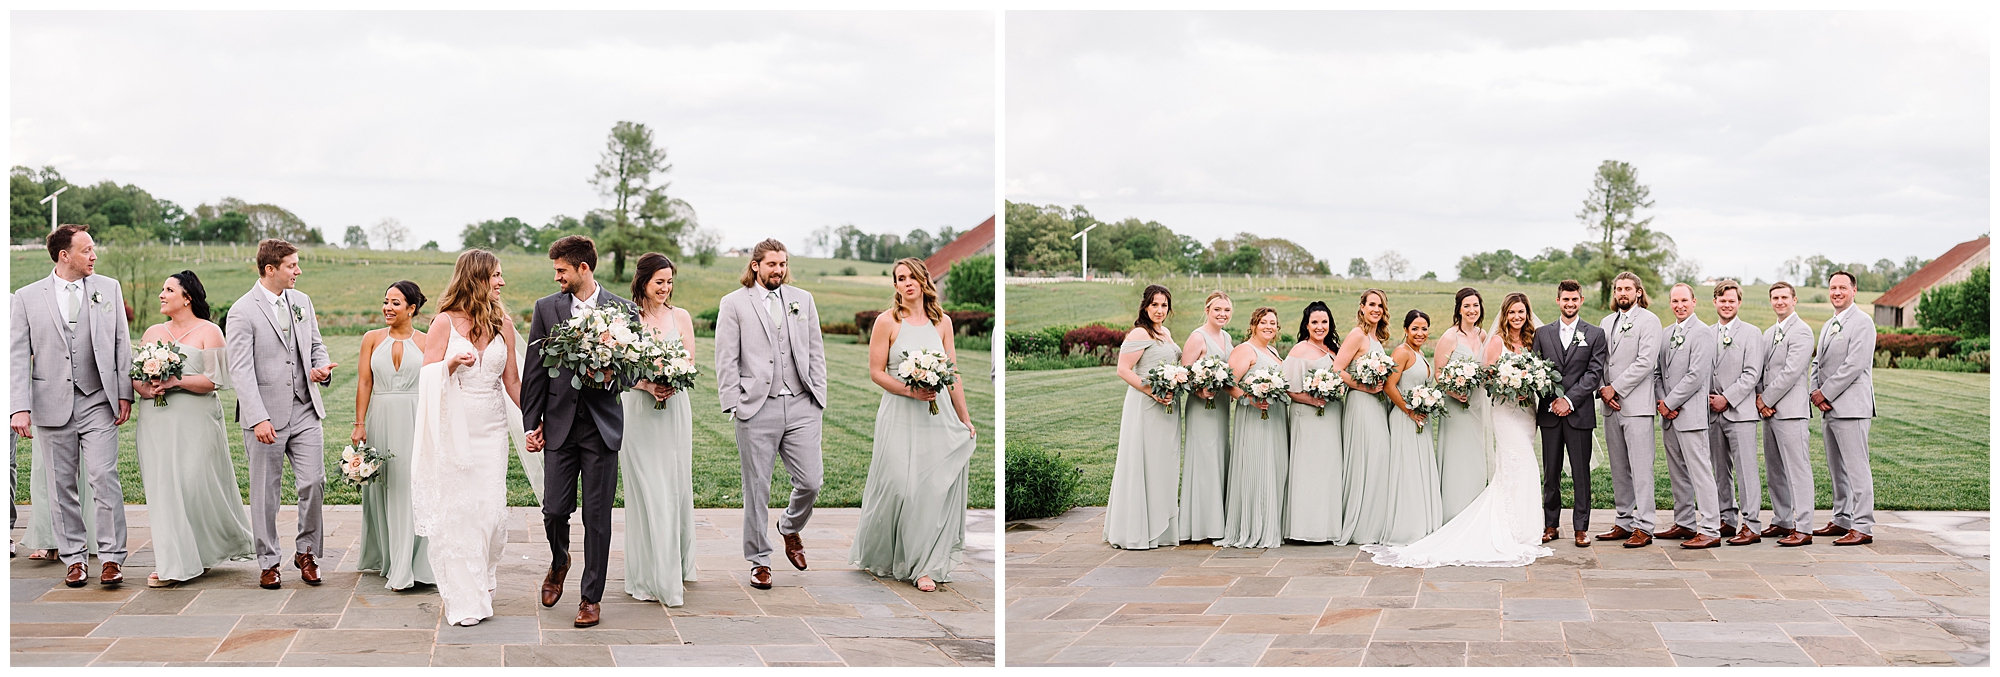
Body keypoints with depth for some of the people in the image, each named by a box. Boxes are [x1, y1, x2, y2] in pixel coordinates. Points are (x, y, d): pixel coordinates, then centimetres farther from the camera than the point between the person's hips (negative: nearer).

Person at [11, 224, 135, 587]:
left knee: (104, 478, -9)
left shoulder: (108, 288, 7)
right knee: (62, 485, 6)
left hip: (98, 403, 0)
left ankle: (111, 557, -4)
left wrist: (125, 393, 2)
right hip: (52, 405, 0)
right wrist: (20, 407, -8)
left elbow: (122, 343, 9)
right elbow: (18, 356, 0)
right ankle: (74, 557, 16)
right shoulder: (27, 297, 3)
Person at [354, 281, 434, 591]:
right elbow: (364, 383, 3)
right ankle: (387, 561, 19)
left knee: (412, 489, -4)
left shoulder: (426, 343, 2)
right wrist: (359, 424, -4)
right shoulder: (372, 339, 7)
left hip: (415, 421, -2)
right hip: (381, 420, 2)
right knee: (382, 489, 7)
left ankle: (407, 567, 0)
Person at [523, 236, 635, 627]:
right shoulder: (546, 308, 5)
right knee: (554, 510, 1)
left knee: (597, 516, 2)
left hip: (602, 426, -1)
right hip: (559, 425, 1)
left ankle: (591, 597, 13)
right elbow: (534, 371, 6)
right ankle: (559, 562, 33)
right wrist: (531, 423, 2)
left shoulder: (622, 310, 1)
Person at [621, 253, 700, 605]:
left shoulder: (681, 317, 7)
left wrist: (672, 384, -16)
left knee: (675, 487, 6)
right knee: (646, 490, -3)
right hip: (638, 410, -2)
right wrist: (647, 384, -19)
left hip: (674, 408, 3)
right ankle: (649, 574, 1)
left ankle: (675, 567, 20)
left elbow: (690, 364, 5)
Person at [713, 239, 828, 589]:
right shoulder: (734, 303, 3)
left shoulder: (802, 299, 14)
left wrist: (819, 397, 6)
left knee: (810, 482, -1)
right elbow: (726, 360, 0)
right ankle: (759, 561, 14)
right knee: (756, 488, 2)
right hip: (756, 409, -3)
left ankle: (791, 528, 30)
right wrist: (733, 404, -7)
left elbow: (816, 351, 14)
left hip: (802, 406, 3)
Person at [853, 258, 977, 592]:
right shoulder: (887, 321, -1)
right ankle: (881, 556, 16)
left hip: (938, 416, 3)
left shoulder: (942, 322, 8)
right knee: (898, 486, -6)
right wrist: (911, 391, -15)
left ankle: (924, 565, 8)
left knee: (934, 487, 0)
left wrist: (966, 421, 11)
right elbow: (876, 371, -2)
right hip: (900, 417, -3)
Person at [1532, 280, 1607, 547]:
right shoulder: (1542, 333, 10)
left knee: (1581, 473, 1)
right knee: (1550, 473, 6)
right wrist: (1551, 401, -7)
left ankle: (1581, 527, 6)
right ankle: (1550, 525, 13)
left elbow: (1595, 373, -3)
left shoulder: (1595, 334, 4)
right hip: (1549, 413, 2)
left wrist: (1569, 400, -12)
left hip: (1579, 412, -2)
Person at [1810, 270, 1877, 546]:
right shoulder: (1827, 326, 20)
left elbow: (1854, 365, -17)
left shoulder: (1862, 323, -9)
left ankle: (1863, 527, -9)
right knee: (1836, 469, 14)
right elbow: (1818, 362, 20)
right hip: (1828, 408, 9)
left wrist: (1826, 393, -13)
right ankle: (1841, 520, 21)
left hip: (1851, 406, -9)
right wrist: (1816, 392, 2)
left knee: (1856, 468, -9)